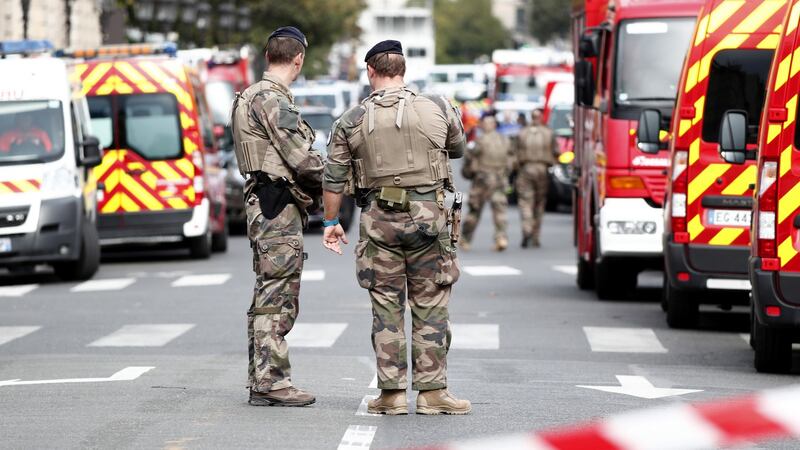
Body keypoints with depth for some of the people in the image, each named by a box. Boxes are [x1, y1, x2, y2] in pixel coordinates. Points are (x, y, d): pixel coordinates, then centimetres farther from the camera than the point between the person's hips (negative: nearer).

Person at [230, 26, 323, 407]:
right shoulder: (272, 99, -14)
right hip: (279, 208, -10)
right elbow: (300, 157, -18)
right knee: (277, 296, -9)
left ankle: (261, 382, 15)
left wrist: (314, 184, 7)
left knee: (268, 297, 12)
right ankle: (272, 380, -8)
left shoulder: (254, 96, 19)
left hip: (265, 206, 10)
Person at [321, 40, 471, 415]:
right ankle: (432, 392, 4)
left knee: (386, 308, 6)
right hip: (427, 215, -1)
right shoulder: (437, 109, -1)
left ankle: (392, 394, 7)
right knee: (430, 307, 5)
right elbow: (457, 149, 17)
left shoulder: (352, 121, 0)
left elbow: (333, 178, 4)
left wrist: (331, 222, 17)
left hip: (379, 219, 1)